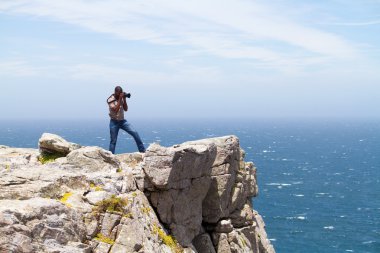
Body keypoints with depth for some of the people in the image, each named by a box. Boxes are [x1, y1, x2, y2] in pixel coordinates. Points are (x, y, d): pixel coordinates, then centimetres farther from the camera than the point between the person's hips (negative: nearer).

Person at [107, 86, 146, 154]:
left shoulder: (121, 98, 4)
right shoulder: (111, 100, -12)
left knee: (135, 133, -10)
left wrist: (124, 99, -9)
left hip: (122, 121, 4)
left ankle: (142, 150, -4)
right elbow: (115, 110, -24)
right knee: (113, 141, -1)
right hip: (114, 122, -4)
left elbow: (125, 109, 1)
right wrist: (119, 99, -24)